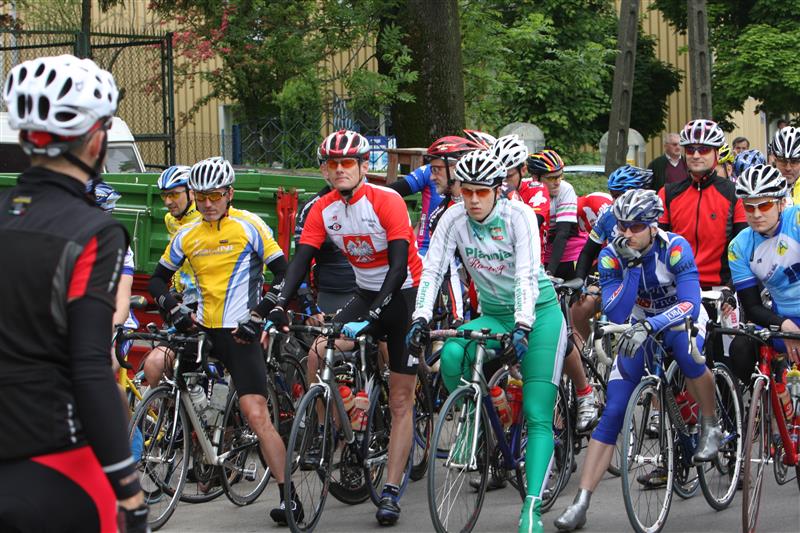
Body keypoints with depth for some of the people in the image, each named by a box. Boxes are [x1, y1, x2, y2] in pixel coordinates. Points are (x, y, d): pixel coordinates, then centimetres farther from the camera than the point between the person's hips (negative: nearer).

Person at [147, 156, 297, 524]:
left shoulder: (250, 226, -5)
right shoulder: (186, 235, 7)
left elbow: (283, 273, -5)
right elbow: (158, 279, 16)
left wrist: (258, 315, -12)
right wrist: (174, 309, -3)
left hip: (239, 332, -5)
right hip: (203, 328, 5)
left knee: (256, 414, -14)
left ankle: (289, 497, -10)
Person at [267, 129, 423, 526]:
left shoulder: (386, 201, -22)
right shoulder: (323, 210, -6)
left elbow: (399, 265, -28)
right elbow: (301, 260, -11)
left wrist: (373, 316, -39)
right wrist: (279, 307, -27)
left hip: (406, 294, -5)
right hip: (367, 294, 5)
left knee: (400, 403, -4)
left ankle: (391, 493, -3)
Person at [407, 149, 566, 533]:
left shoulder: (518, 215, -19)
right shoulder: (454, 218, -9)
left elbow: (527, 275, -28)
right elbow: (432, 270, -15)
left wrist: (522, 328, -40)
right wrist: (421, 319, -29)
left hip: (539, 313, -3)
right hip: (492, 315, 3)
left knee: (537, 415, -13)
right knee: (451, 354, -30)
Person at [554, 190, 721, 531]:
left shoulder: (674, 248, -27)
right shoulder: (611, 256, -19)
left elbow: (689, 304, -39)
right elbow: (616, 316, -29)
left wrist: (649, 326, -53)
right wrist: (632, 266, -37)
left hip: (682, 320, -2)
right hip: (639, 330, 2)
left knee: (685, 348, -40)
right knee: (612, 414, -11)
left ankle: (710, 427, -13)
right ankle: (580, 505, -12)